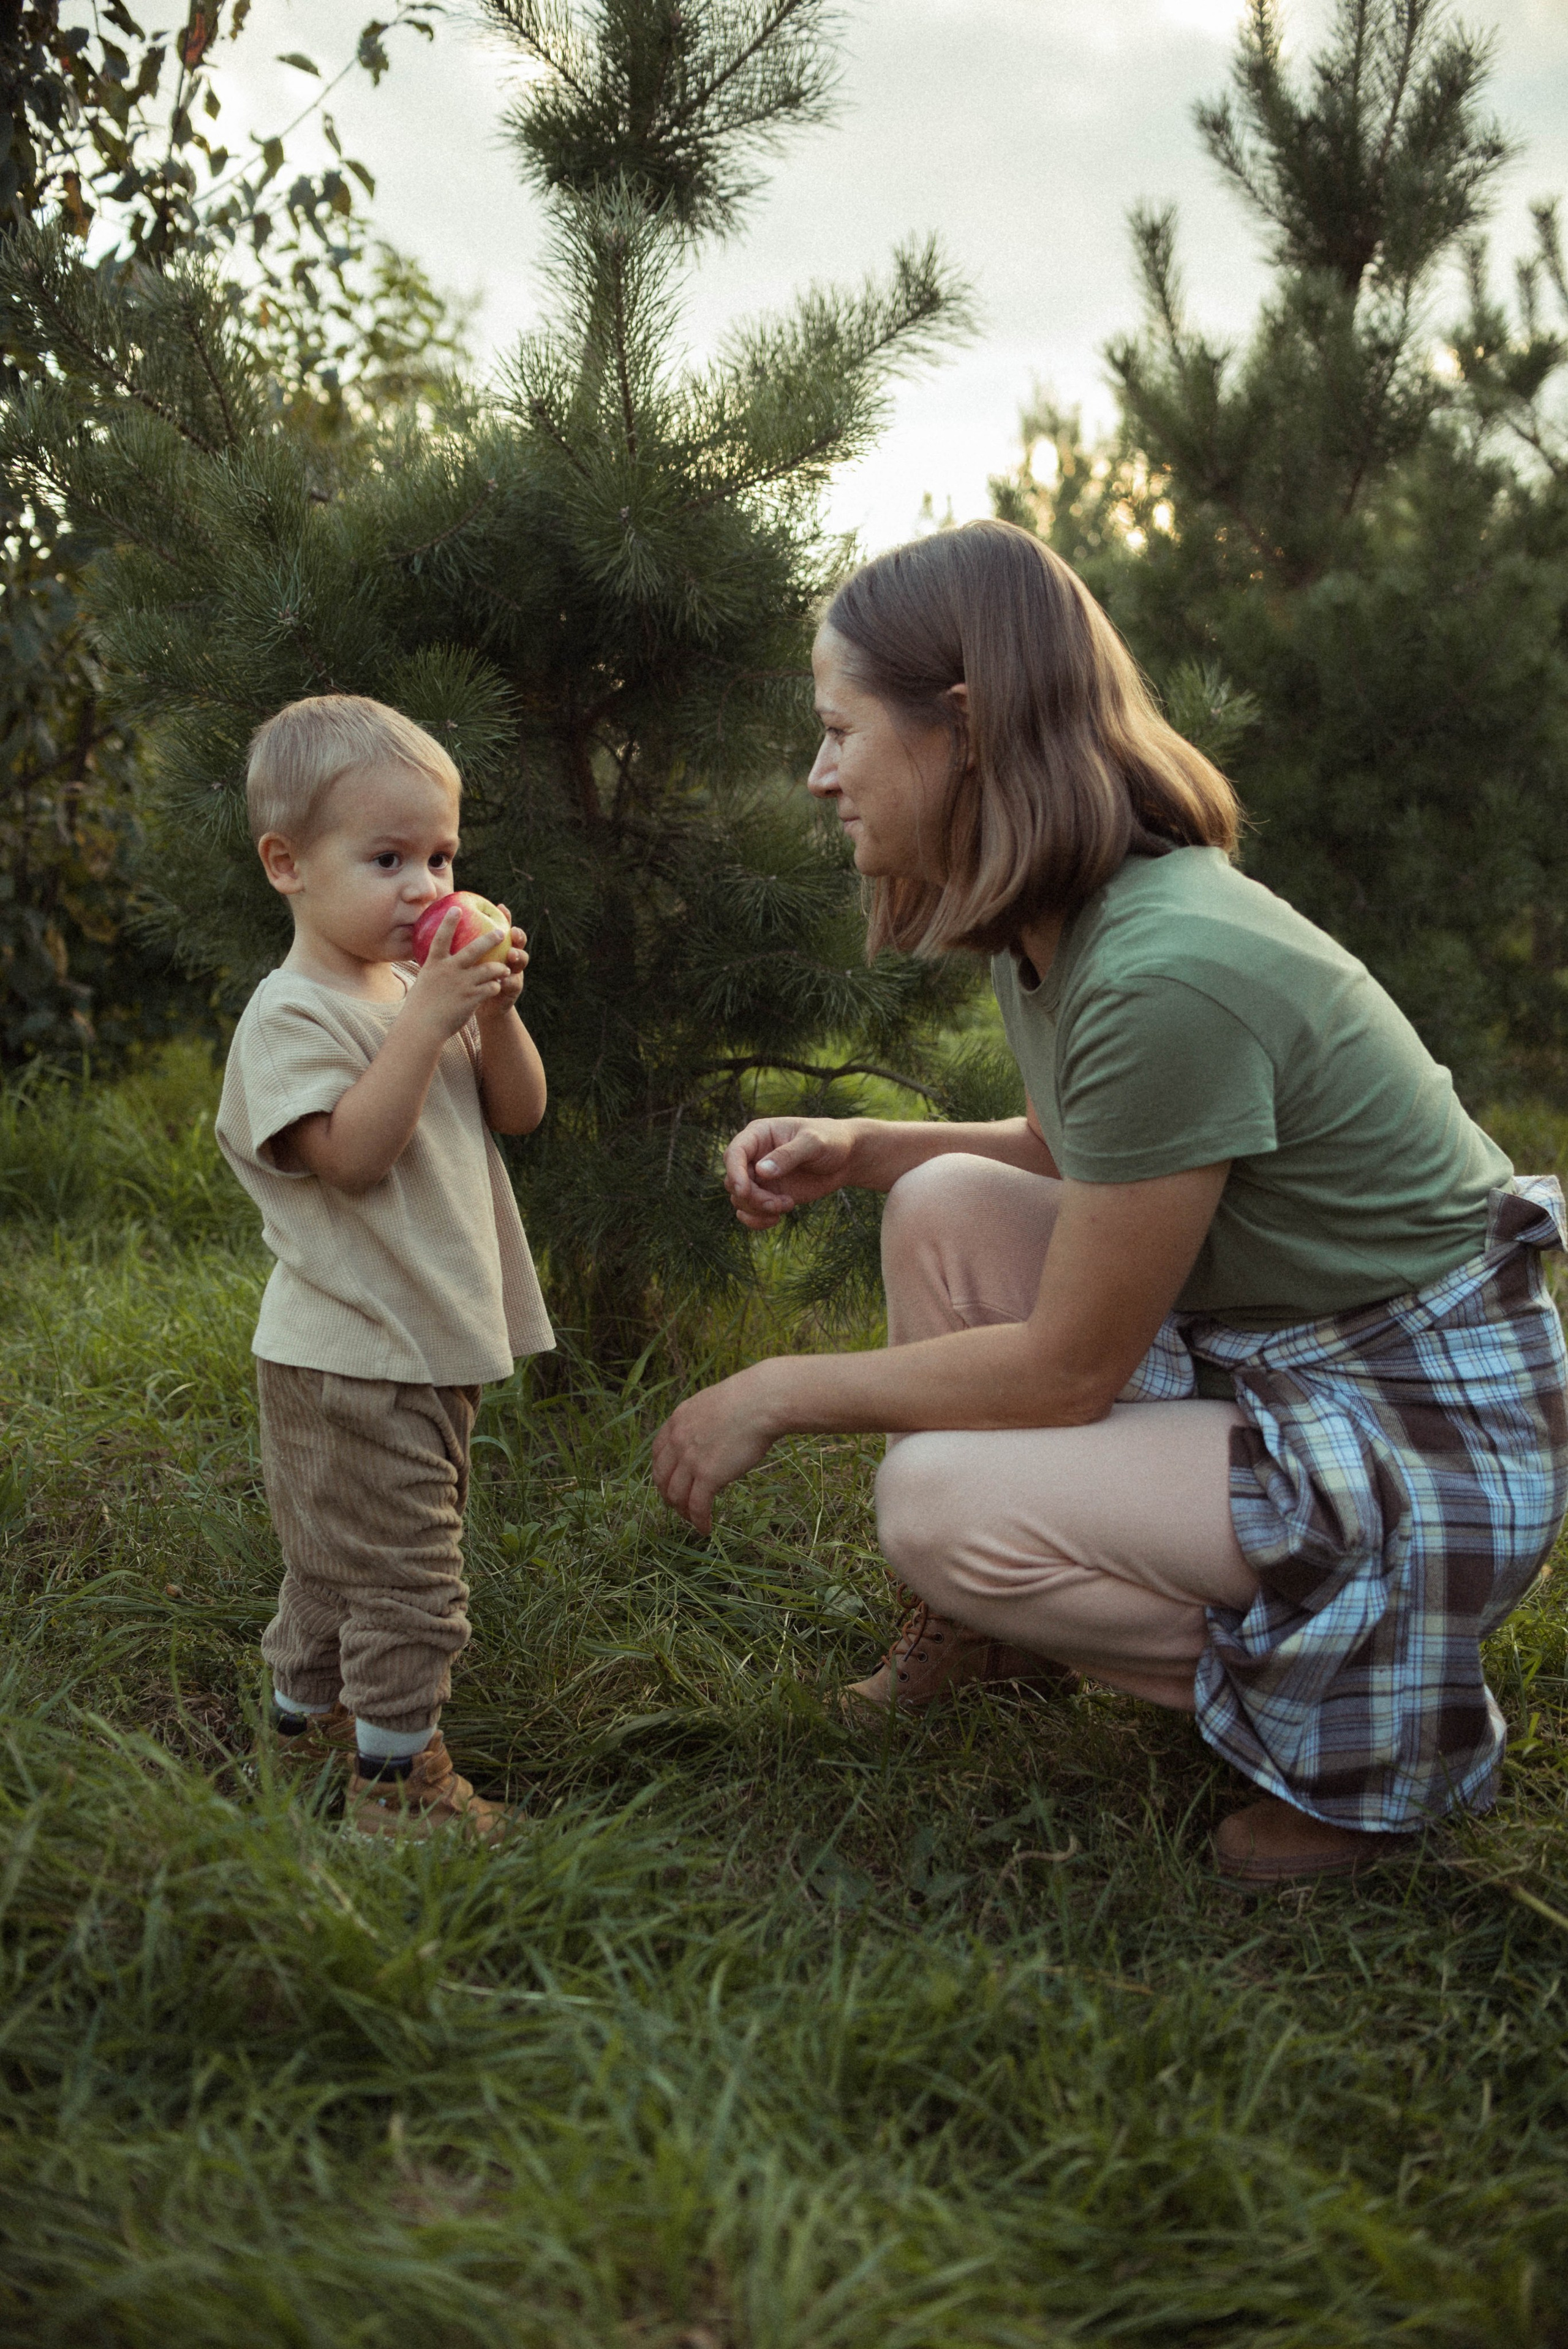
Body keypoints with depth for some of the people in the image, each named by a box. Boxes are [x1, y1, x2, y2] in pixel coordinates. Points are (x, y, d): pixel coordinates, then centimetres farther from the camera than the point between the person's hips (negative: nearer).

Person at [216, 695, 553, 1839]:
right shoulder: (292, 1013, -15)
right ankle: (397, 1773, 9)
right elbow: (352, 1153, -26)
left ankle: (309, 1711, 39)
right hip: (351, 1358, -9)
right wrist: (427, 1019, -27)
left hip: (432, 1340, 9)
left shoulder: (424, 986, 11)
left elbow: (519, 1111, 9)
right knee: (405, 1574, -4)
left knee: (341, 1557, 23)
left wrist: (496, 1011, -8)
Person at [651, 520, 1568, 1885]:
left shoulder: (1167, 973, -29)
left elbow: (1066, 1372, -22)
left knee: (940, 1504, -19)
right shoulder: (1054, 929, -1)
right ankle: (988, 1635, 14)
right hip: (1263, 1361, 9)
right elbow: (1067, 1157, 19)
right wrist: (849, 1147, 2)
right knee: (948, 1214, -1)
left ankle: (1359, 1717, -1)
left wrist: (780, 1393, -11)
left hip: (1429, 1444, -9)